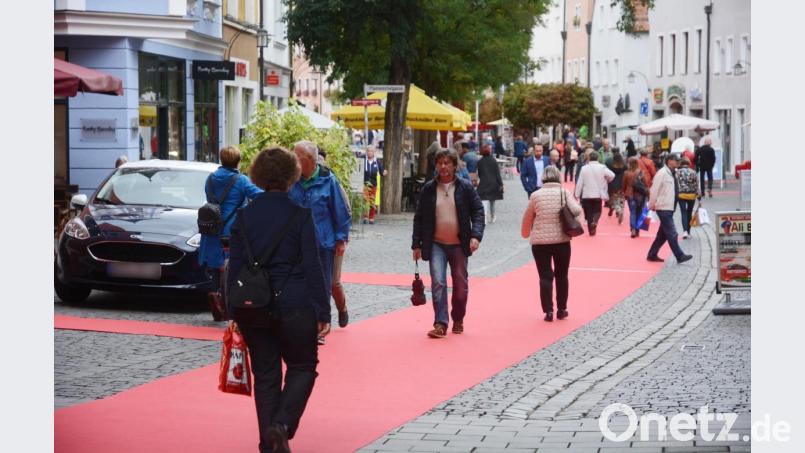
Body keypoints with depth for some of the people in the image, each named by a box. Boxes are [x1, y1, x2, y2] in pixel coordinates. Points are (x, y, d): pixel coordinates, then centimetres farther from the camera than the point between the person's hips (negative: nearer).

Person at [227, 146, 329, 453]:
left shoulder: (245, 215, 2)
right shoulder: (299, 214, -7)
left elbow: (235, 265, 4)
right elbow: (312, 266, -8)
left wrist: (234, 310, 10)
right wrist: (322, 311, -5)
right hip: (294, 305, -3)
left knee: (265, 374, 12)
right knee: (303, 367, 12)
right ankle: (282, 425, -10)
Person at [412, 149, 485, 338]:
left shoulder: (465, 187, 0)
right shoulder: (428, 189, 3)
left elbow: (478, 211, -1)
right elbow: (419, 217, 8)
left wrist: (476, 235, -15)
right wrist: (416, 244, 4)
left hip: (459, 245, 0)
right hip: (436, 244, 0)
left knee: (461, 285, 10)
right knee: (438, 282, -15)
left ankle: (458, 320, 28)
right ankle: (440, 324, -15)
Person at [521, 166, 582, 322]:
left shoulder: (536, 195, -2)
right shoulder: (564, 193, -4)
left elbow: (527, 218, 5)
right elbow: (576, 211, -16)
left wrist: (526, 233, 22)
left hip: (540, 241, -1)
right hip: (562, 240, 1)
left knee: (545, 276, 4)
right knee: (561, 276, 15)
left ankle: (548, 311, -2)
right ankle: (562, 309, 21)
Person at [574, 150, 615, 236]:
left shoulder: (584, 168, -5)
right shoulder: (602, 167, -7)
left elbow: (580, 182, -4)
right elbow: (612, 175, -13)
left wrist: (577, 194, 3)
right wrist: (606, 181, 9)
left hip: (586, 195, 0)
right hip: (598, 194, 0)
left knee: (588, 213, 10)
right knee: (597, 211, 13)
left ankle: (591, 230, 9)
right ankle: (594, 221, -17)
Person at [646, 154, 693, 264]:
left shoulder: (671, 174, 13)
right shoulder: (662, 173, -13)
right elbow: (655, 189, -15)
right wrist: (652, 204, -14)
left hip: (670, 208, 9)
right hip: (663, 208, -9)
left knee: (663, 234, 13)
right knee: (671, 234, -7)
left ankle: (652, 255, 21)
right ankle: (680, 256, -7)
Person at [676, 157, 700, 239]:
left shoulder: (678, 172, -4)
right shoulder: (693, 172, 1)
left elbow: (676, 183, -5)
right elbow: (696, 185, 0)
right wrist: (698, 195, 5)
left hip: (681, 195, -2)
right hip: (692, 195, 2)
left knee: (683, 213, -2)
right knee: (689, 213, 14)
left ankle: (685, 231, -20)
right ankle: (688, 232, 18)